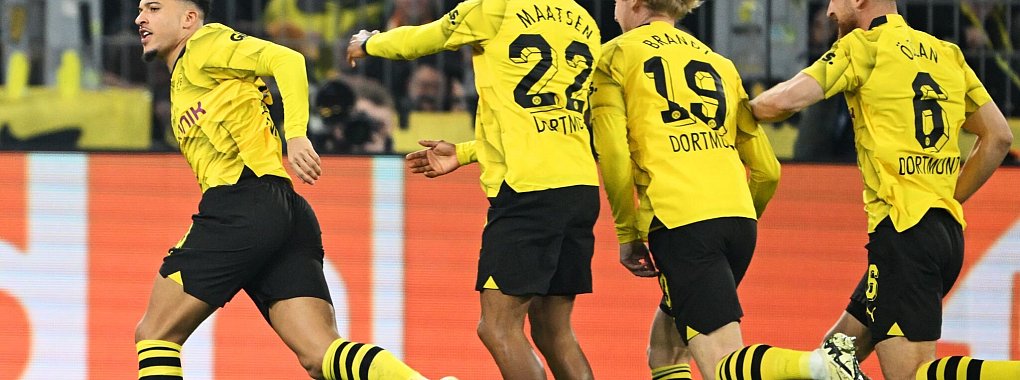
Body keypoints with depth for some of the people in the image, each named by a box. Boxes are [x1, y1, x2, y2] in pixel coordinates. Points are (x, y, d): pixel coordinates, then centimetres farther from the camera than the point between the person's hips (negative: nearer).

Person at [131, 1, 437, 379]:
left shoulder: (204, 44, 6)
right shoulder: (181, 83, 32)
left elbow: (285, 60, -9)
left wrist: (296, 135, -21)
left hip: (242, 204, -9)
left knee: (154, 334, 1)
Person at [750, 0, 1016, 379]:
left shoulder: (863, 46, -3)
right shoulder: (948, 53, 16)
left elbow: (781, 102, -11)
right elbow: (998, 136, 17)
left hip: (902, 229, -8)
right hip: (948, 228, 8)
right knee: (839, 349, 19)